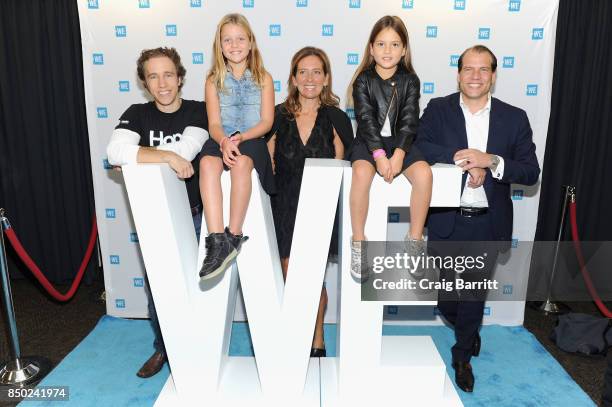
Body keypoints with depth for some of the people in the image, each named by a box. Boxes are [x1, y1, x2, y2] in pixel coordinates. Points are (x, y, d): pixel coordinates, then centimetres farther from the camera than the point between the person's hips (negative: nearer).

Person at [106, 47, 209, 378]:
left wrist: (136, 158, -16)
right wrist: (167, 156, -27)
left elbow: (185, 151, -22)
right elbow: (115, 152, -20)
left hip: (194, 214, -1)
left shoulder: (199, 111, -5)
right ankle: (163, 348, 35)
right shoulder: (137, 115, -1)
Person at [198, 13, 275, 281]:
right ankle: (217, 240, -38)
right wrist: (224, 141, -21)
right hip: (221, 140, 1)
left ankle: (234, 236, -28)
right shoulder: (214, 80, 12)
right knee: (207, 163, -33)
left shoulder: (263, 78, 10)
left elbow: (267, 121, 2)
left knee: (241, 162, -37)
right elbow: (214, 123, 2)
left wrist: (240, 138, -15)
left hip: (252, 139, -1)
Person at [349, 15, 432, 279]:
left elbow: (409, 120, -4)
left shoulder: (410, 81, 3)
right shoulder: (363, 81, -1)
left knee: (424, 174, -26)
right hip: (368, 142, -2)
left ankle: (415, 239, -7)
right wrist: (379, 154, -23)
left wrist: (399, 153, -20)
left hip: (400, 141, 2)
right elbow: (366, 120, -11)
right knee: (362, 173, -34)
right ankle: (358, 243, -19)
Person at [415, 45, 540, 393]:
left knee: (475, 295, 15)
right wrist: (464, 159, -25)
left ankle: (463, 356, 40)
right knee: (446, 296, 11)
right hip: (446, 221, 0)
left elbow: (531, 172, -4)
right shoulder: (438, 109, -2)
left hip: (488, 224, 1)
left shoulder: (514, 118, 0)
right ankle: (469, 332, 47)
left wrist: (491, 161, -21)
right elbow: (419, 145, -17)